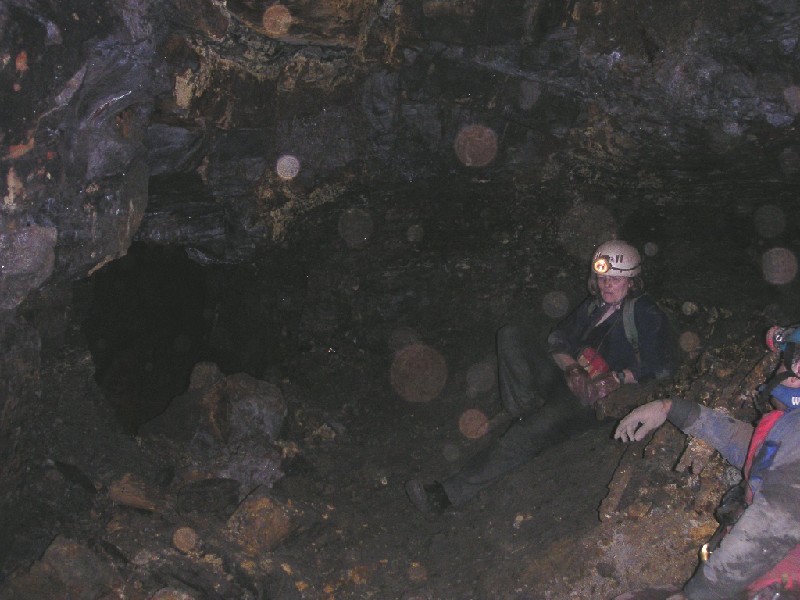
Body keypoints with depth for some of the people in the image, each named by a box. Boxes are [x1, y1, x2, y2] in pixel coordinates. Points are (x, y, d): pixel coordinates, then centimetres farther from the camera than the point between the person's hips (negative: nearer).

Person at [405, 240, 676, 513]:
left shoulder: (646, 313, 1)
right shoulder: (593, 305, 19)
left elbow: (658, 367, -6)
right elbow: (558, 340, 17)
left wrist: (615, 380, -18)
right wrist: (571, 367, -5)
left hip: (601, 398, -7)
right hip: (569, 379, 8)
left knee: (541, 426, -34)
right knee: (511, 335, -8)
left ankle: (451, 493, -39)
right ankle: (527, 409, -24)